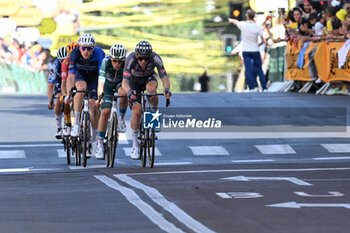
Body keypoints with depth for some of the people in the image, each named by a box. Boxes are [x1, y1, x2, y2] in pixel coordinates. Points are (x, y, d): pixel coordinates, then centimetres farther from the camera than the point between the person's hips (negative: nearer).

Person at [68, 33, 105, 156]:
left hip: (94, 76, 0)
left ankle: (94, 139, 5)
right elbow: (71, 75, -34)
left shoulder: (99, 54, -34)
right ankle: (76, 123, -26)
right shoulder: (75, 53, -31)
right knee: (81, 88, -34)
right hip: (80, 74, 0)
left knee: (94, 106, -10)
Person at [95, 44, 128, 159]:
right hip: (108, 84, 0)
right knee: (105, 112, -14)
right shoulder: (106, 62, -34)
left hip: (120, 82, 0)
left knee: (124, 93, -35)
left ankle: (121, 118, -10)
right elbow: (100, 83, -39)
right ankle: (100, 143, -5)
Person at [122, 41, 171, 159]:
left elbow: (164, 76, -31)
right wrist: (129, 91, -58)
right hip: (134, 81, -1)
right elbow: (125, 81, -37)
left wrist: (166, 89, -52)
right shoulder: (131, 59, -35)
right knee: (137, 111, -14)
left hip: (149, 78, 1)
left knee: (152, 89, -36)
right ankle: (135, 145, -3)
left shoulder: (155, 58, -32)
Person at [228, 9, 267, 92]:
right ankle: (264, 87, 5)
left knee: (248, 70, -4)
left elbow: (236, 22, 18)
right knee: (259, 70, 7)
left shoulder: (243, 25, -7)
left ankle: (253, 87, -16)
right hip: (255, 51, 0)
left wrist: (231, 20, 41)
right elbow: (263, 41, -7)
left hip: (246, 51, 0)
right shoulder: (258, 28, -9)